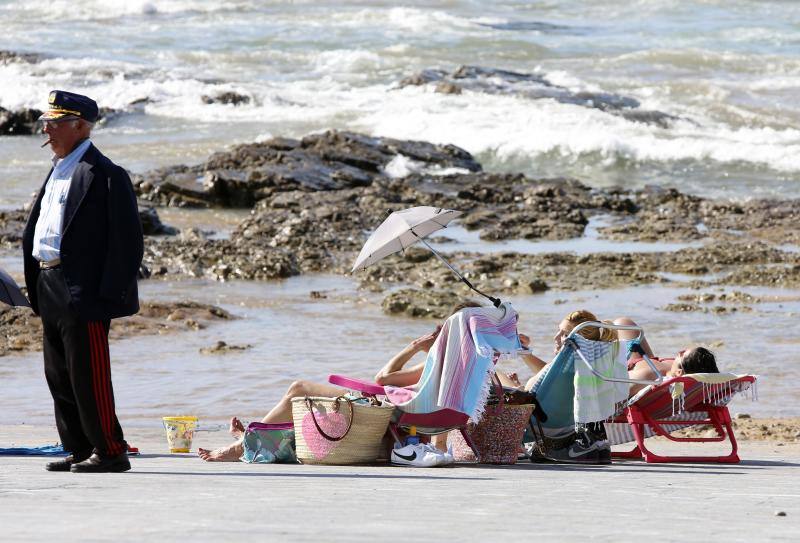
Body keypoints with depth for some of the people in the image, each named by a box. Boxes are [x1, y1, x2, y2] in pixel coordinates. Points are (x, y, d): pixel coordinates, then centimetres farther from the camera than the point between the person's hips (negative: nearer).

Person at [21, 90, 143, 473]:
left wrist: (110, 294, -19)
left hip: (84, 293, -10)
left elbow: (127, 240, -14)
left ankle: (109, 452, -2)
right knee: (60, 376, 12)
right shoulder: (57, 172, 19)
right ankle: (79, 450, 18)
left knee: (88, 376, -8)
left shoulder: (104, 175, -10)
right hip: (52, 293, 10)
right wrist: (37, 288, 17)